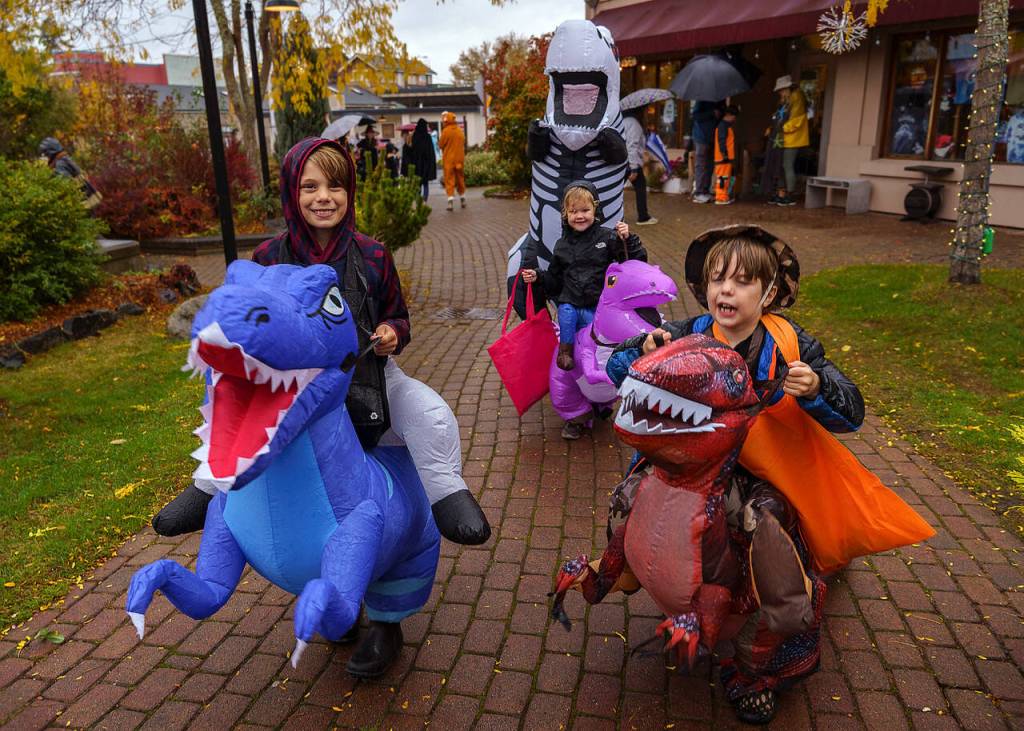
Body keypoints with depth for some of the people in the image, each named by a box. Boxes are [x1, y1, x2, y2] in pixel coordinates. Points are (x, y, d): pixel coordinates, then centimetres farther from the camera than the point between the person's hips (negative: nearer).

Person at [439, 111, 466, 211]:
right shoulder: (460, 130, 5)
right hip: (459, 159, 5)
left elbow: (441, 145, -6)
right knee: (460, 179, 16)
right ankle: (462, 200, 24)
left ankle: (451, 201, -14)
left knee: (449, 181, -3)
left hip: (448, 159, -5)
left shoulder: (446, 131, -11)